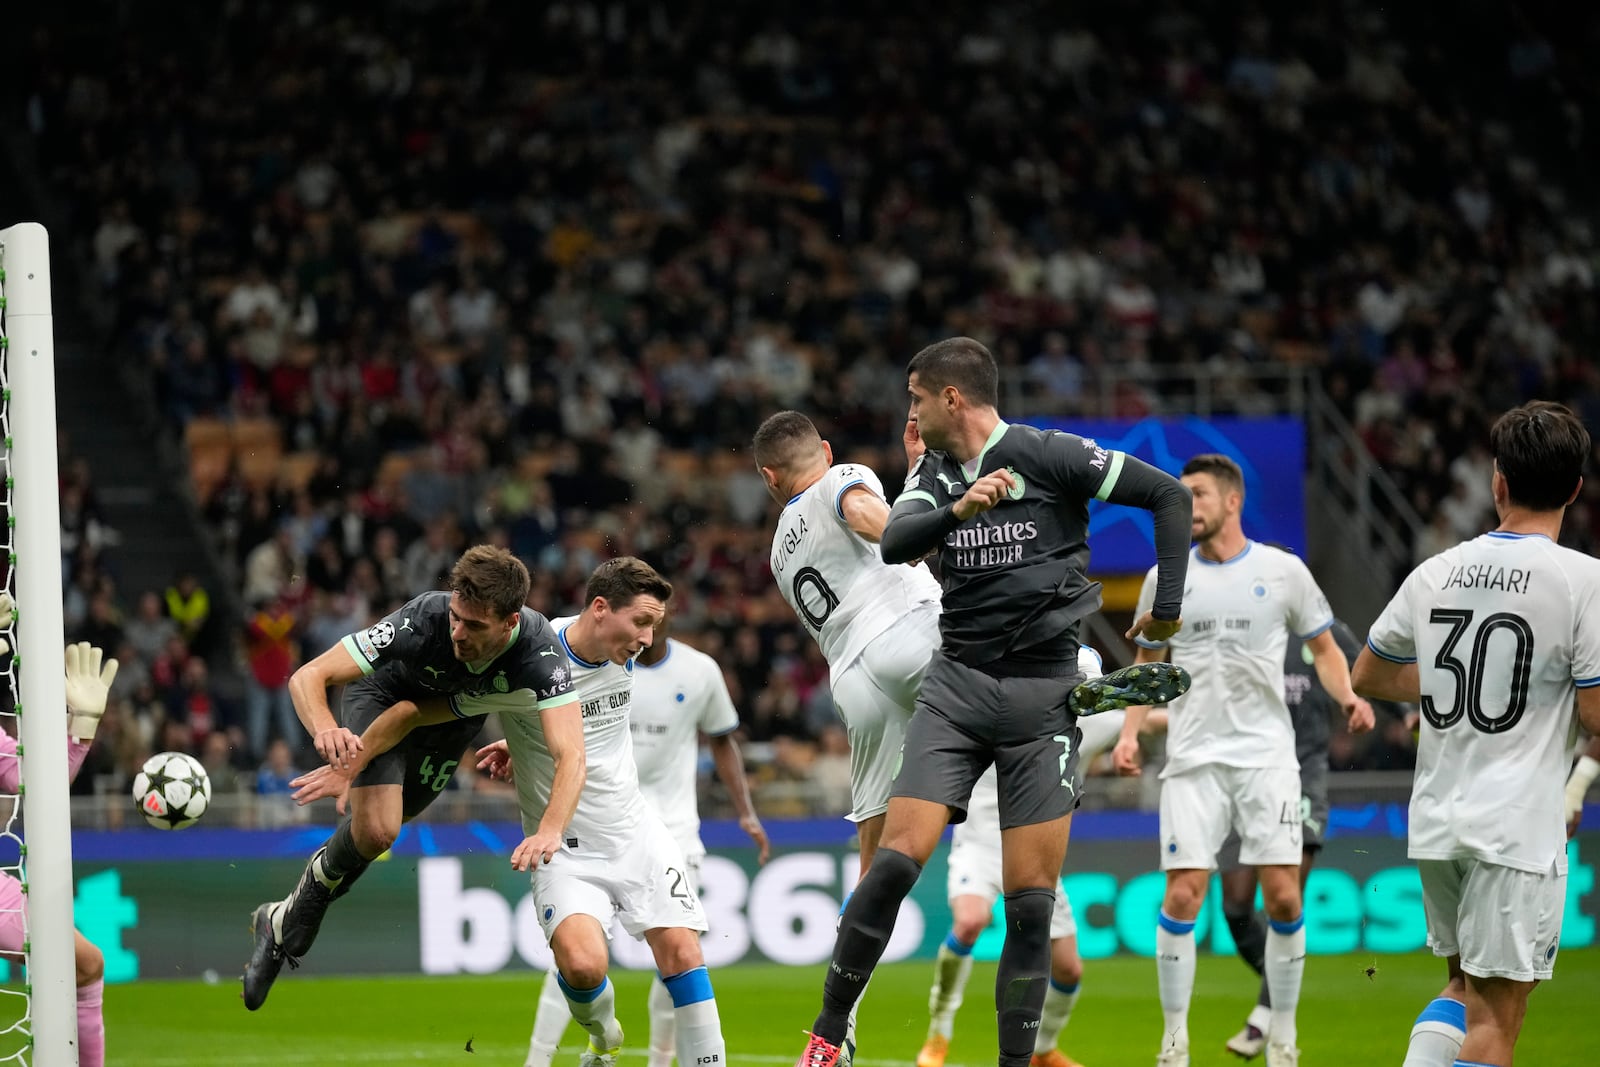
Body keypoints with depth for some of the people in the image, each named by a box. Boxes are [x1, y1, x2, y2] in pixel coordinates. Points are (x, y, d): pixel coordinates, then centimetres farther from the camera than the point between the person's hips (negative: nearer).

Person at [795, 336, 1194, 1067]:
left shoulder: (1047, 456, -6)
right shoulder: (936, 469, 9)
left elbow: (1168, 496, -3)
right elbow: (894, 543, -8)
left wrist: (1167, 607, -6)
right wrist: (957, 509, -26)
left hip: (1043, 691, -3)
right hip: (957, 684, 3)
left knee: (1031, 900, -4)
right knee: (897, 858, -12)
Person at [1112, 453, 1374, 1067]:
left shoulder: (1282, 571, 3)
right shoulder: (1166, 579, 7)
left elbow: (1324, 648, 11)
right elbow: (1148, 664, 17)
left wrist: (1347, 696, -9)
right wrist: (1130, 731, 3)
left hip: (1267, 756, -1)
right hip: (1194, 759, 1)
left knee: (1283, 897, -5)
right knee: (1182, 896, -8)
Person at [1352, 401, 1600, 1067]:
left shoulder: (1436, 572, 6)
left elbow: (1368, 676, 18)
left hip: (1434, 824, 5)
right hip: (1518, 831, -5)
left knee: (1464, 987, 21)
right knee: (1496, 1014, -1)